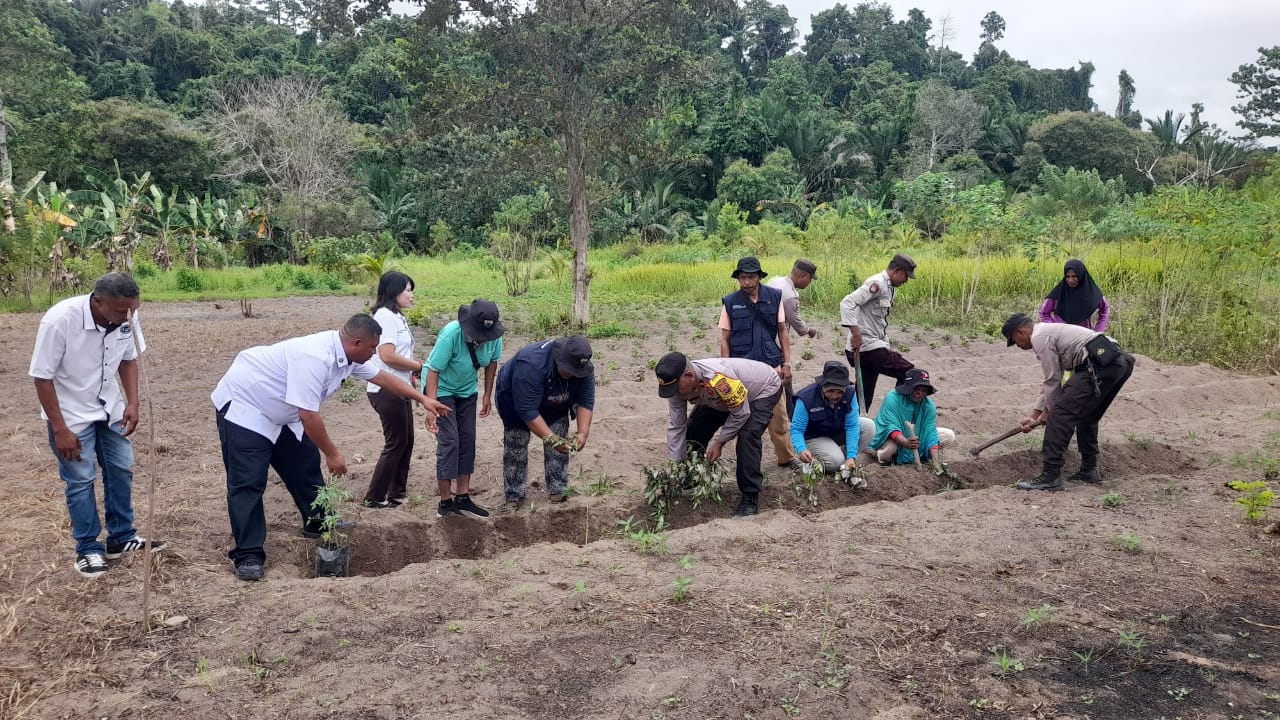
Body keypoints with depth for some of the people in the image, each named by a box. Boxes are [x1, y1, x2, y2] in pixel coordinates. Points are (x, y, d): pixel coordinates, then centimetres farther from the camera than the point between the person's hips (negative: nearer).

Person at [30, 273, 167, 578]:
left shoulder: (125, 318, -17)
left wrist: (132, 402, -8)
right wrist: (60, 429, -20)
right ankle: (88, 549, 14)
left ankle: (121, 538, 26)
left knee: (121, 470, 11)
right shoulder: (59, 320, -30)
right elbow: (42, 377, -21)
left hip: (109, 408, 5)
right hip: (71, 413, -5)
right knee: (80, 480, -1)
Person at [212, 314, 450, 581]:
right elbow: (308, 414, -32)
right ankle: (248, 555, -5)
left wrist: (423, 400, 12)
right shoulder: (314, 358, -35)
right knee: (248, 482, -10)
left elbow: (382, 377, 10)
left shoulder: (347, 353, -5)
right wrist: (332, 454, -21)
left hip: (279, 414, 10)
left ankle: (317, 524, 31)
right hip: (242, 406, -10)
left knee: (305, 464, 14)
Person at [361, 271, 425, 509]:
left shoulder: (397, 316, 14)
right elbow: (387, 356, -23)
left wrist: (412, 372, -3)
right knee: (396, 443, -2)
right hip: (387, 391, -9)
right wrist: (418, 366, -11)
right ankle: (374, 497, 9)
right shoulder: (385, 315, -15)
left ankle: (397, 494, 25)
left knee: (406, 441, 14)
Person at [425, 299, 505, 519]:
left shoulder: (495, 335, -18)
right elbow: (433, 370, -28)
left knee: (468, 441, 5)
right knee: (449, 442, -11)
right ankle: (445, 501, -3)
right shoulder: (451, 334, -33)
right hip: (442, 389, -6)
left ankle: (462, 497, 14)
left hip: (467, 391, 6)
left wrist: (487, 395, 4)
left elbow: (492, 362, 1)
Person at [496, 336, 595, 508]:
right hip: (517, 399, -4)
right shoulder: (531, 365, -44)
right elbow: (527, 410, -42)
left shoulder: (583, 368, -26)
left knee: (559, 443, -5)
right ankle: (514, 496, 0)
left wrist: (583, 432, -35)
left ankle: (558, 491, 5)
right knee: (516, 444, -8)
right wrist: (551, 438, -45)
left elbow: (585, 402, -21)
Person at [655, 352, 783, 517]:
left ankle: (750, 499, -18)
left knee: (747, 435, -30)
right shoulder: (677, 383, -24)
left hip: (764, 389, -7)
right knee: (692, 432, -1)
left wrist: (719, 442, -22)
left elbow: (741, 414, -31)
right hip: (722, 399, 7)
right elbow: (676, 427, -16)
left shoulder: (718, 379, -46)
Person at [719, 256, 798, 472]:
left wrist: (787, 363, 4)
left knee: (779, 414, 5)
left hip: (771, 365, 1)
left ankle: (786, 457, 19)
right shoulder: (730, 302, -1)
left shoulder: (774, 297, 2)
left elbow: (782, 331, 8)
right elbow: (725, 339, 3)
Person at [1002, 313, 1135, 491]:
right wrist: (1033, 414, 31)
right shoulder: (1049, 331, 30)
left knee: (1060, 414, -9)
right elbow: (1051, 380, 33)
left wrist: (1047, 411, 15)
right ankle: (1089, 470, 32)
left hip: (1099, 365, -11)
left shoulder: (1039, 337, -1)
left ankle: (1050, 476, -9)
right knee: (1086, 415, 26)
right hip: (1121, 362, 11)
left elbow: (1053, 380, 0)